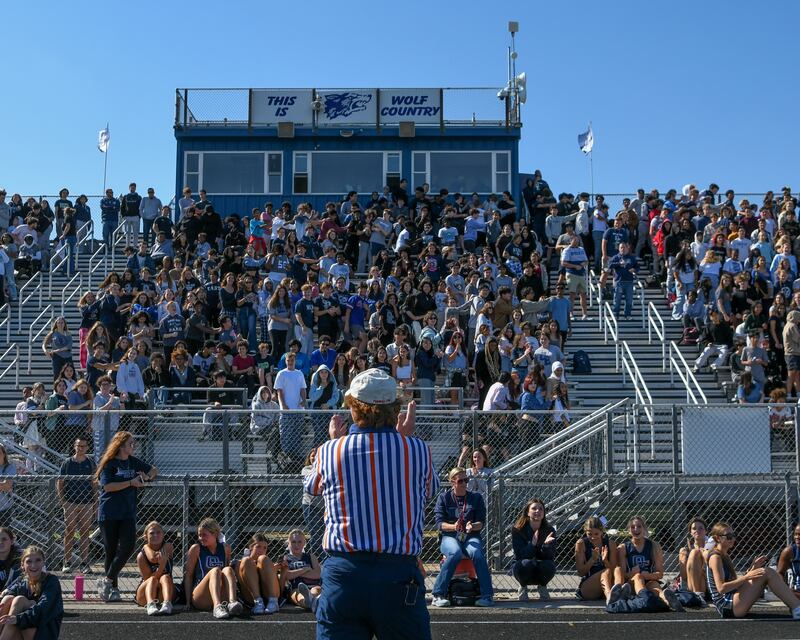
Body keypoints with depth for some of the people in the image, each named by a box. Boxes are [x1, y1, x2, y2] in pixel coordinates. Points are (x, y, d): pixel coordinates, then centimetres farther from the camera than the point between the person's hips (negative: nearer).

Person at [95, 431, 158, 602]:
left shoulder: (133, 462, 11)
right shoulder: (109, 463, -4)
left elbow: (154, 470, 23)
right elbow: (107, 486, -15)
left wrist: (147, 476, 1)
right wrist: (131, 483, -16)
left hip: (128, 513, 4)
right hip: (109, 513, -4)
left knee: (128, 546, -13)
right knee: (111, 550, 1)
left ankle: (107, 581, -4)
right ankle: (113, 588, 11)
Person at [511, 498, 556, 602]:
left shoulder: (549, 530, -8)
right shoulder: (517, 529, -14)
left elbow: (550, 557, -15)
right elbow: (520, 555, -21)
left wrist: (546, 545, -37)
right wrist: (532, 544, -38)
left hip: (541, 571, 2)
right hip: (521, 567, -2)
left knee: (549, 566, -32)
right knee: (526, 563, -36)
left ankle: (542, 586, 3)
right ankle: (523, 587, -3)